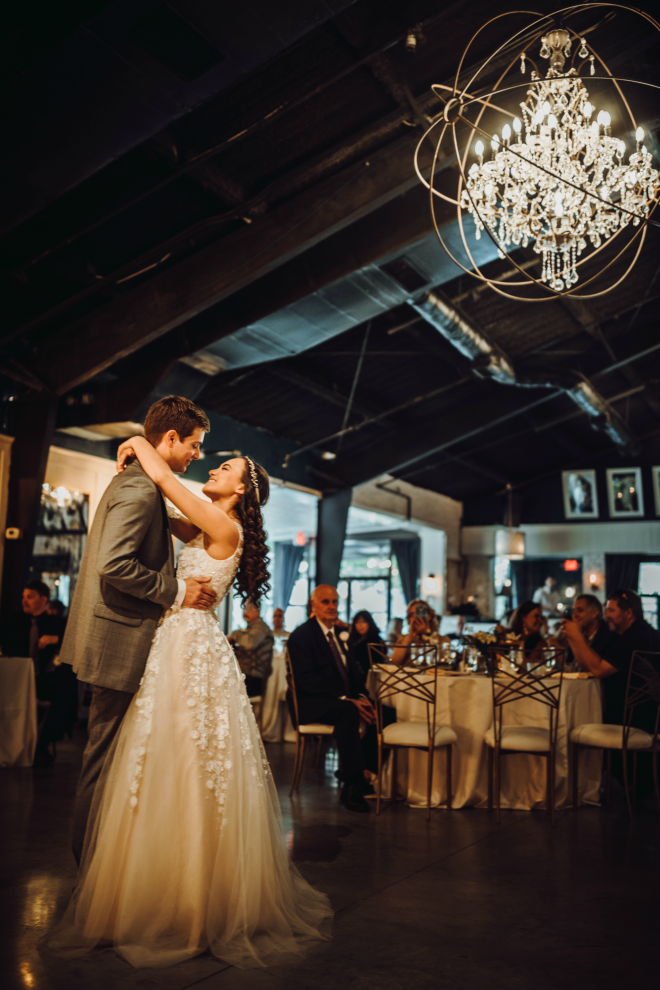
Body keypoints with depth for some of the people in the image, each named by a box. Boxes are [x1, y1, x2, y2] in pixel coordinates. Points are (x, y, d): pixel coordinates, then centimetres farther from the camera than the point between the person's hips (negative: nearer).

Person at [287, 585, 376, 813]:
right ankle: (351, 785, -31)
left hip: (344, 699, 8)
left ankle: (366, 771, -7)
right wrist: (345, 699, -26)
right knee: (348, 711, -37)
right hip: (311, 703, -7)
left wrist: (361, 697, -7)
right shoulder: (301, 636, -7)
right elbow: (307, 680, -19)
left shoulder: (341, 635, 17)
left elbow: (354, 672, 15)